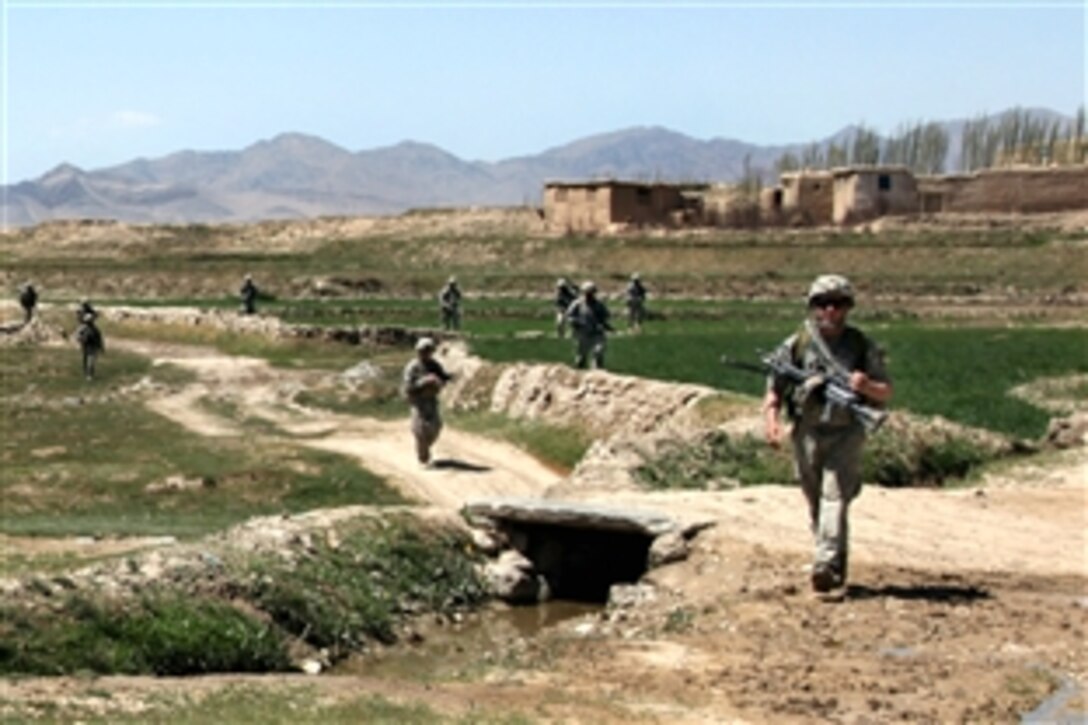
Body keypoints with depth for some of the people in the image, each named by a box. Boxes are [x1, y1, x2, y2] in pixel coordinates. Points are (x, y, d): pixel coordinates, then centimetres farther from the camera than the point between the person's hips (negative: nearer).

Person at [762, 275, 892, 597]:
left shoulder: (862, 346, 3)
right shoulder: (795, 346, 3)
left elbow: (886, 392, 6)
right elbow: (774, 391, 5)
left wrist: (867, 387, -17)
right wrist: (771, 422, -12)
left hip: (845, 434, -2)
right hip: (807, 434, 2)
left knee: (835, 498, -16)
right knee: (816, 506, 11)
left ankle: (827, 567, -24)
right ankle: (837, 561, 28)